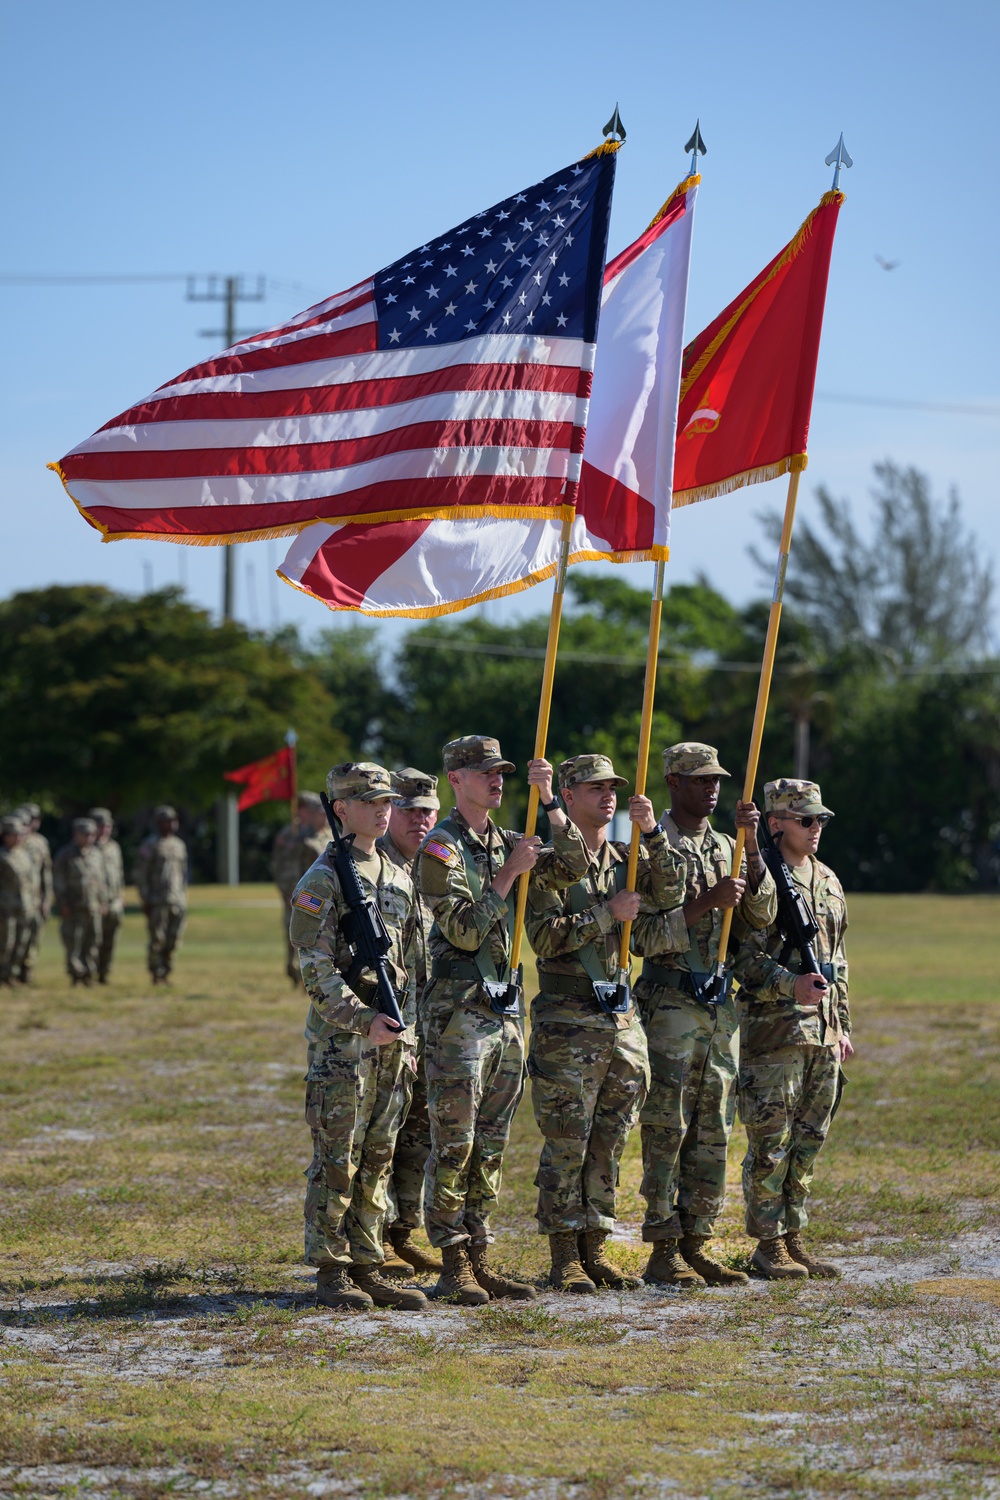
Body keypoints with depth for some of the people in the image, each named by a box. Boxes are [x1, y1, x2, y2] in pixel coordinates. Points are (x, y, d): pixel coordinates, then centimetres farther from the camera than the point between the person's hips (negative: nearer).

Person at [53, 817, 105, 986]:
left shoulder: (95, 855, 13)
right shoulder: (65, 855, -2)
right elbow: (58, 882, -5)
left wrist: (101, 902, 13)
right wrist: (63, 904, -10)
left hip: (93, 908, 5)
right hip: (73, 908, -5)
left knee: (93, 941, 4)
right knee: (73, 942, -7)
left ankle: (89, 973, 10)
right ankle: (76, 973, -2)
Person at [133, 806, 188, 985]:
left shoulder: (179, 844, 15)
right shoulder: (150, 845, -5)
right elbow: (140, 874, -6)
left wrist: (183, 898, 15)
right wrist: (145, 900, -11)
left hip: (177, 901, 6)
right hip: (157, 901, -6)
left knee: (173, 940, 3)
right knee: (157, 940, -4)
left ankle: (166, 973, 10)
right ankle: (156, 975, 3)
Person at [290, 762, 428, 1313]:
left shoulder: (399, 880, 15)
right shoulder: (323, 881, -8)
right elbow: (317, 971, -14)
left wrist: (407, 1033, 12)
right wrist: (366, 1020, -20)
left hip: (393, 1041, 7)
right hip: (340, 1041, -7)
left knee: (377, 1159, 9)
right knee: (336, 1159, -3)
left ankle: (367, 1267, 14)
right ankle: (332, 1271, 2)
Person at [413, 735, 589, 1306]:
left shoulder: (506, 842, 13)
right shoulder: (440, 848, -9)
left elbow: (574, 867, 3)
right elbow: (465, 932, -16)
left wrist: (550, 803, -5)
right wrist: (508, 874, -16)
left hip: (505, 1010, 8)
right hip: (459, 1011, -8)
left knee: (490, 1146, 10)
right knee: (454, 1144, -5)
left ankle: (481, 1259, 15)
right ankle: (454, 1266, -2)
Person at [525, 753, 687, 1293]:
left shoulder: (626, 857, 13)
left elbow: (670, 894, -4)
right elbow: (545, 936, -15)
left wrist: (653, 833, -13)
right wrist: (607, 913, -17)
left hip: (621, 1019, 6)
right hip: (566, 1021, -6)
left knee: (608, 1141, 9)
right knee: (566, 1142, -3)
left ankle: (595, 1250, 16)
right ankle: (565, 1258, 2)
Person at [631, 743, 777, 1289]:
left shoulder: (724, 848, 15)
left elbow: (760, 916, 4)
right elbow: (646, 937, -13)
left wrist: (750, 846, -6)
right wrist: (706, 902, -22)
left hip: (720, 1006, 7)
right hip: (670, 1005, -7)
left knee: (712, 1134, 8)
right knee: (667, 1132, -5)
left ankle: (696, 1245, 15)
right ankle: (663, 1253, -1)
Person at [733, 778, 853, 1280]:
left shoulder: (828, 881, 16)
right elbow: (745, 957, -14)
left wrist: (842, 1025, 20)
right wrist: (791, 985, -28)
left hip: (822, 1032, 7)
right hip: (771, 1030, -7)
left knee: (808, 1143, 10)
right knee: (770, 1143, -4)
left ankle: (794, 1238, 16)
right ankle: (769, 1245, 2)